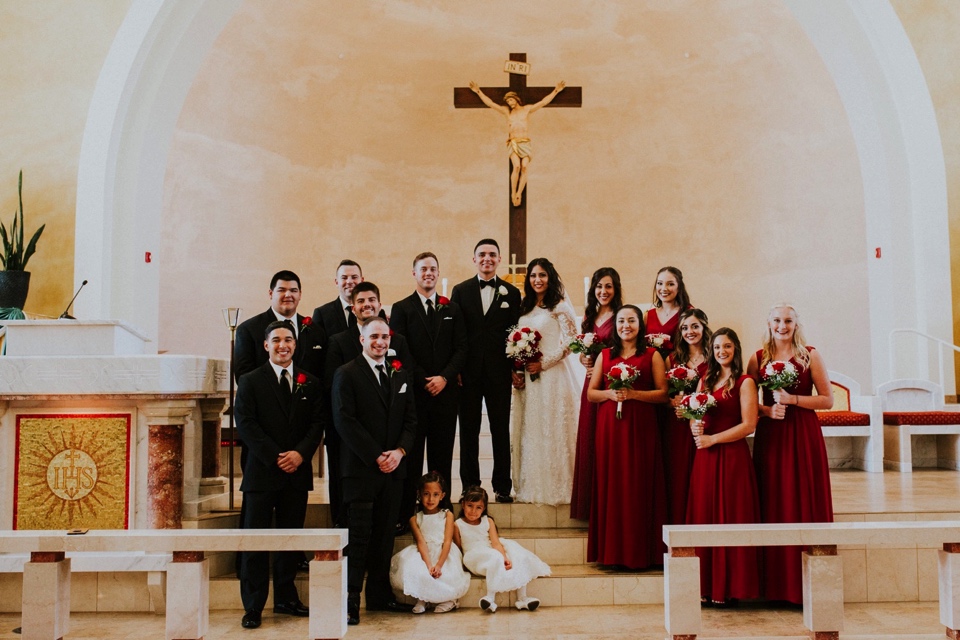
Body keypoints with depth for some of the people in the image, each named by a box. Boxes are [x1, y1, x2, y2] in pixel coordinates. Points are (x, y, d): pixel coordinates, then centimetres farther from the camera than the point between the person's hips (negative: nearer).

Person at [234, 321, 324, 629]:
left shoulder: (310, 383, 10)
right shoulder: (251, 381, 2)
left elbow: (317, 423, 5)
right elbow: (246, 425, -6)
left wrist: (300, 453, -12)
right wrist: (276, 458, -14)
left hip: (297, 472, 3)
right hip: (262, 472, -3)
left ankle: (285, 598, 23)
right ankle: (253, 606, 7)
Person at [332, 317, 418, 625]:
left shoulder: (401, 375, 15)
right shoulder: (347, 374, -2)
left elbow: (411, 419, 13)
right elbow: (345, 421, -10)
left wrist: (399, 451, -5)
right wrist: (376, 456, -13)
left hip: (393, 467, 5)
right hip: (360, 468, -5)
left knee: (385, 534, 9)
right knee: (359, 535, -5)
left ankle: (380, 595, 17)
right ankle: (351, 599, 2)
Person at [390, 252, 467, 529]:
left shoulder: (452, 309, 13)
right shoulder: (401, 308, 5)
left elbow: (461, 349, 7)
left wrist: (444, 377, -8)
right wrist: (424, 381, -10)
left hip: (445, 391, 2)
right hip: (413, 392, -2)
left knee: (442, 454, 5)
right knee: (411, 454, -1)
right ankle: (405, 514, 4)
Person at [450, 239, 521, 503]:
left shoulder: (511, 292, 6)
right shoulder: (460, 290, 6)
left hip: (499, 372, 0)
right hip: (469, 372, 0)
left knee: (501, 431, 6)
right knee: (468, 431, 7)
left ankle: (502, 487, 14)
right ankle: (470, 487, 15)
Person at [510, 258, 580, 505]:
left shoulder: (560, 307, -3)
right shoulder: (524, 308, 15)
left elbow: (570, 341, -10)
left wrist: (543, 363, -13)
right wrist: (514, 370, 1)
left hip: (553, 376, -6)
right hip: (526, 379, 6)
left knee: (552, 432, -3)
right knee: (529, 433, 7)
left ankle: (556, 488, 6)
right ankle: (531, 487, 15)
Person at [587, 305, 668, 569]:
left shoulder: (652, 355, 7)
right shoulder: (604, 355, 14)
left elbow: (662, 393, 0)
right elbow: (591, 393, 12)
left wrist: (633, 394, -13)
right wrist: (610, 393, -7)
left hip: (641, 427, -2)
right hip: (609, 426, 2)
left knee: (639, 484, -4)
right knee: (611, 483, 0)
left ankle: (640, 552, 4)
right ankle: (613, 551, 7)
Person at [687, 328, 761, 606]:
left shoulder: (744, 382, -3)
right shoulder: (705, 380, 15)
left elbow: (748, 425, -11)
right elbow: (693, 415, 19)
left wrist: (712, 439, -11)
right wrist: (695, 427, -4)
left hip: (732, 456, -6)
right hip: (705, 457, 6)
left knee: (729, 518, -2)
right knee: (704, 518, 5)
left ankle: (729, 588, 5)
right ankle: (707, 586, 11)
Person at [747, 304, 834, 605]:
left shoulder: (810, 355, 2)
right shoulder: (758, 358, 8)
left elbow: (827, 400, -2)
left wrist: (792, 399, -12)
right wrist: (767, 410, -9)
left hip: (804, 435, -2)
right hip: (769, 436, 2)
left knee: (805, 502, -2)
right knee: (773, 506, 3)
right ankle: (775, 584, 10)